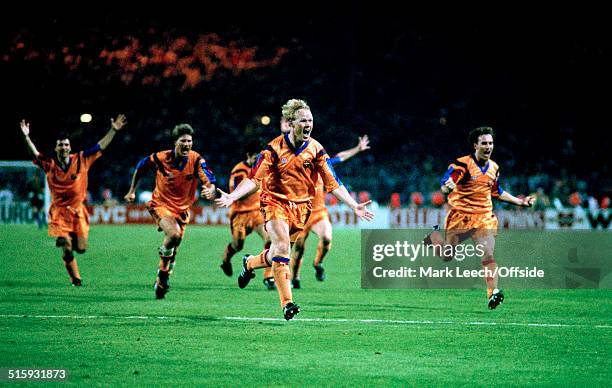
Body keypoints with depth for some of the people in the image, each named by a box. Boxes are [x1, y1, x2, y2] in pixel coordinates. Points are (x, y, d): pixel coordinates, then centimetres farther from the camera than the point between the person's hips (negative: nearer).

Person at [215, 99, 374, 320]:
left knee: (277, 254, 7)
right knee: (282, 247, -22)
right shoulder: (275, 148, -11)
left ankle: (250, 263, 42)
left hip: (301, 206, 3)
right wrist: (232, 197, -24)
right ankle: (286, 302, -20)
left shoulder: (316, 150, -4)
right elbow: (254, 179, -9)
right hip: (275, 202, -3)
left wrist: (354, 206, -8)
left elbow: (333, 183, 0)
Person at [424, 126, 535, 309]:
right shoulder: (462, 164, -13)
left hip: (484, 217, 3)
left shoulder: (494, 168, 8)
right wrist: (448, 187, -45)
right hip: (460, 216, -3)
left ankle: (492, 293, -20)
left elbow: (497, 192, 25)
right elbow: (443, 186, -20)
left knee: (488, 254, -17)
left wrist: (520, 201, 23)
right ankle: (435, 235, 42)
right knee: (447, 256, 10)